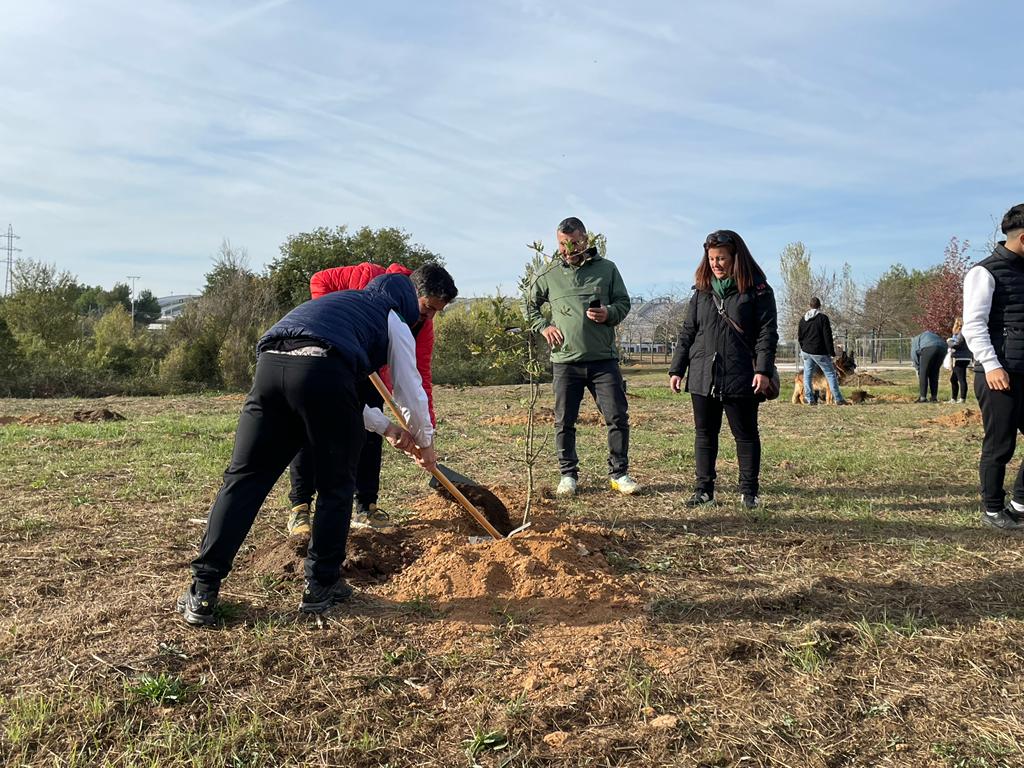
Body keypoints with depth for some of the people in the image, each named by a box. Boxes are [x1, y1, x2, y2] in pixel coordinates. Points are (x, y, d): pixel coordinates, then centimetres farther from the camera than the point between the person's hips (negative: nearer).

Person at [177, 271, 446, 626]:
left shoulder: (336, 302, 42)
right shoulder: (393, 321, 25)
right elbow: (411, 390, 26)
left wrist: (385, 427, 50)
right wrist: (424, 442, 44)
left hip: (270, 365, 5)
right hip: (323, 373, -5)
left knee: (243, 479, 9)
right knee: (336, 486, 14)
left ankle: (203, 593, 7)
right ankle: (320, 587, 19)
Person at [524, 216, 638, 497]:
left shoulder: (607, 269, 6)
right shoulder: (548, 275, 7)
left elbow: (624, 303, 10)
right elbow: (529, 305, 19)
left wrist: (609, 313, -12)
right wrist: (543, 326, 3)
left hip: (603, 358, 0)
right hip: (564, 361, 1)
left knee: (617, 417, 0)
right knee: (564, 422, 6)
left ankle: (619, 473, 15)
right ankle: (568, 474, 20)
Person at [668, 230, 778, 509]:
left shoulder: (757, 291, -1)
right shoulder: (702, 291, 10)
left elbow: (767, 333, -5)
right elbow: (687, 333, 12)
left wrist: (763, 370, -15)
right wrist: (676, 369, 7)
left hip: (741, 378, -4)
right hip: (702, 378, 4)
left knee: (746, 435, 6)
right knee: (704, 434, 8)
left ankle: (749, 491, 17)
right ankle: (704, 489, 17)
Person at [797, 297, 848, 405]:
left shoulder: (803, 319, 9)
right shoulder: (823, 317, -9)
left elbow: (799, 337, 14)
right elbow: (828, 337, -12)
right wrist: (831, 352, -8)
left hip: (806, 351, 5)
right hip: (820, 352, -5)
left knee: (807, 375, 9)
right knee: (831, 374, 2)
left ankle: (810, 399, 5)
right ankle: (838, 399, 1)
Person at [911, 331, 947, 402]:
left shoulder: (915, 340, 28)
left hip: (929, 348, -5)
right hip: (942, 347, 5)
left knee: (923, 373, 5)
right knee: (934, 374, 16)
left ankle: (923, 397, 2)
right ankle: (934, 397, 15)